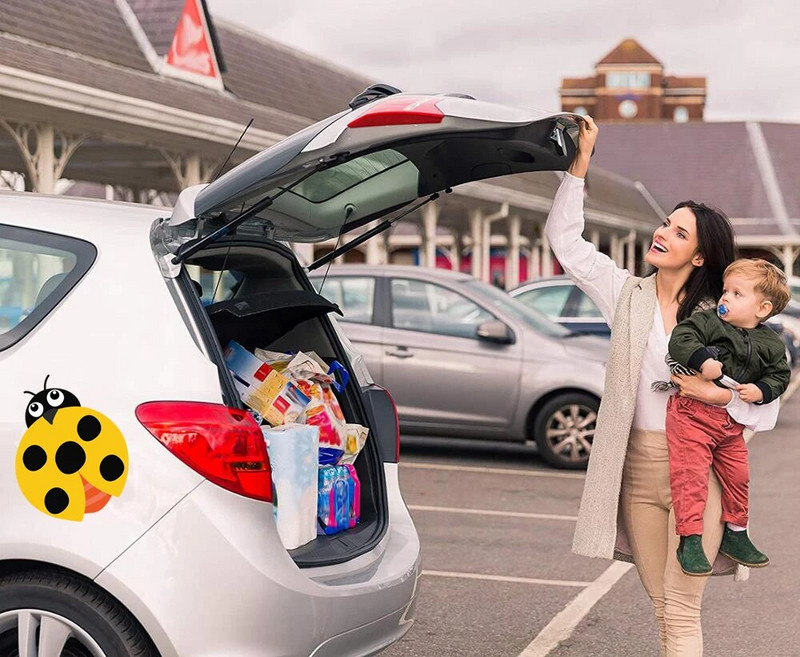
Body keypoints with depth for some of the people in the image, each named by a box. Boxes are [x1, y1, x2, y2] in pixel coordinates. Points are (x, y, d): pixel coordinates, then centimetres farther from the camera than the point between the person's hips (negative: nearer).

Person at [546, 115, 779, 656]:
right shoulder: (627, 293, 8)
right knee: (662, 607, 9)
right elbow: (566, 239, 3)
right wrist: (580, 163, -2)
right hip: (638, 466, 3)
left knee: (681, 610, -7)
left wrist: (715, 392, -14)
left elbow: (766, 405, 3)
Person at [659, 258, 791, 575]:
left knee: (738, 477, 13)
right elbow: (681, 339, -14)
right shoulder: (708, 321, -5)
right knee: (690, 476, -11)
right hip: (692, 411, -5)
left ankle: (735, 534, 31)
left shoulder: (771, 344, 6)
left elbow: (780, 374, 10)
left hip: (731, 422, 5)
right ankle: (690, 541, -6)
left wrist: (761, 390, -9)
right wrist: (701, 360, -28)